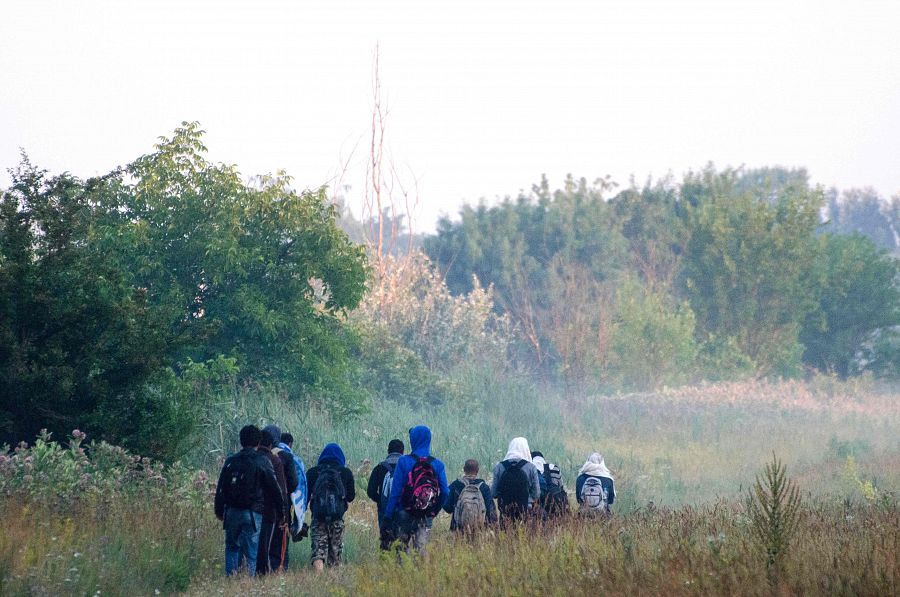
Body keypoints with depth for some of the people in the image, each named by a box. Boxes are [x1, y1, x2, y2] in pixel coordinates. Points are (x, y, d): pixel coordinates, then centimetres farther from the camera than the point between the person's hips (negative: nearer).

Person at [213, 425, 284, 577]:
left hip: (232, 512, 3)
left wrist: (219, 511, 18)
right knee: (251, 550, 0)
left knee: (232, 547, 17)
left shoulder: (230, 461, 6)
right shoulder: (262, 462, -5)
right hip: (253, 513, -3)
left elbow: (220, 489, 8)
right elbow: (274, 489, -5)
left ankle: (230, 576, 8)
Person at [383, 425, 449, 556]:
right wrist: (434, 512, 12)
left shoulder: (404, 462, -7)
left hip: (405, 515, -2)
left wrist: (388, 516, -3)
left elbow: (395, 491, -8)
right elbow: (445, 492, -2)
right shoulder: (437, 464, 2)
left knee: (401, 549, 8)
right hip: (426, 519, 2)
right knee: (421, 550, 4)